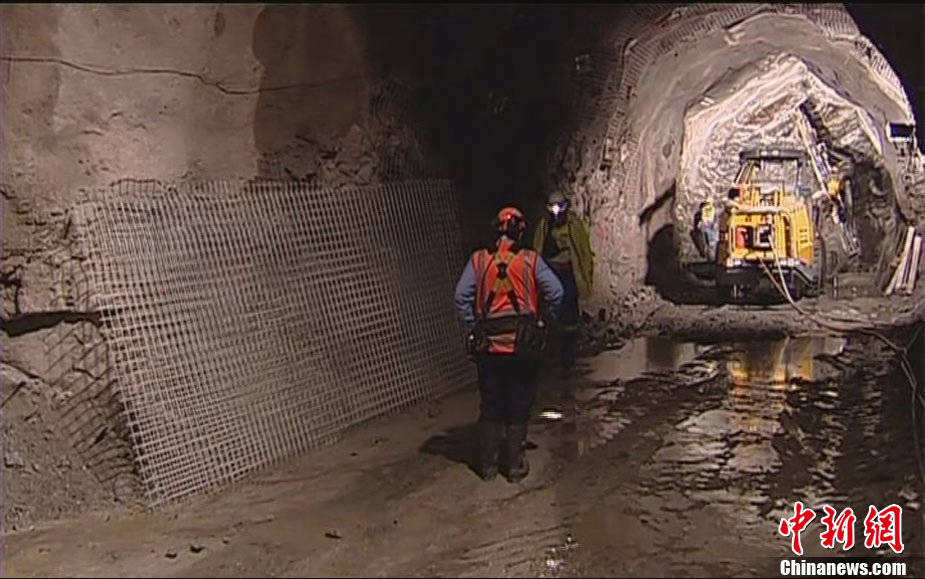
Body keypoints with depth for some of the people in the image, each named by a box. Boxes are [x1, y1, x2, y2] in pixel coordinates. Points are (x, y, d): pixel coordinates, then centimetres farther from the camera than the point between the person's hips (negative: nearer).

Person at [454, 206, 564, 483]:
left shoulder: (478, 260, 1)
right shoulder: (531, 260, -2)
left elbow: (462, 296, -6)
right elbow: (555, 291, -8)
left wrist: (474, 326, 3)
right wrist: (543, 319, 5)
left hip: (489, 344, 1)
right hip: (523, 343, -1)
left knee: (490, 405, 12)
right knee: (519, 405, 9)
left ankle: (488, 464, 16)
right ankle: (515, 465, 12)